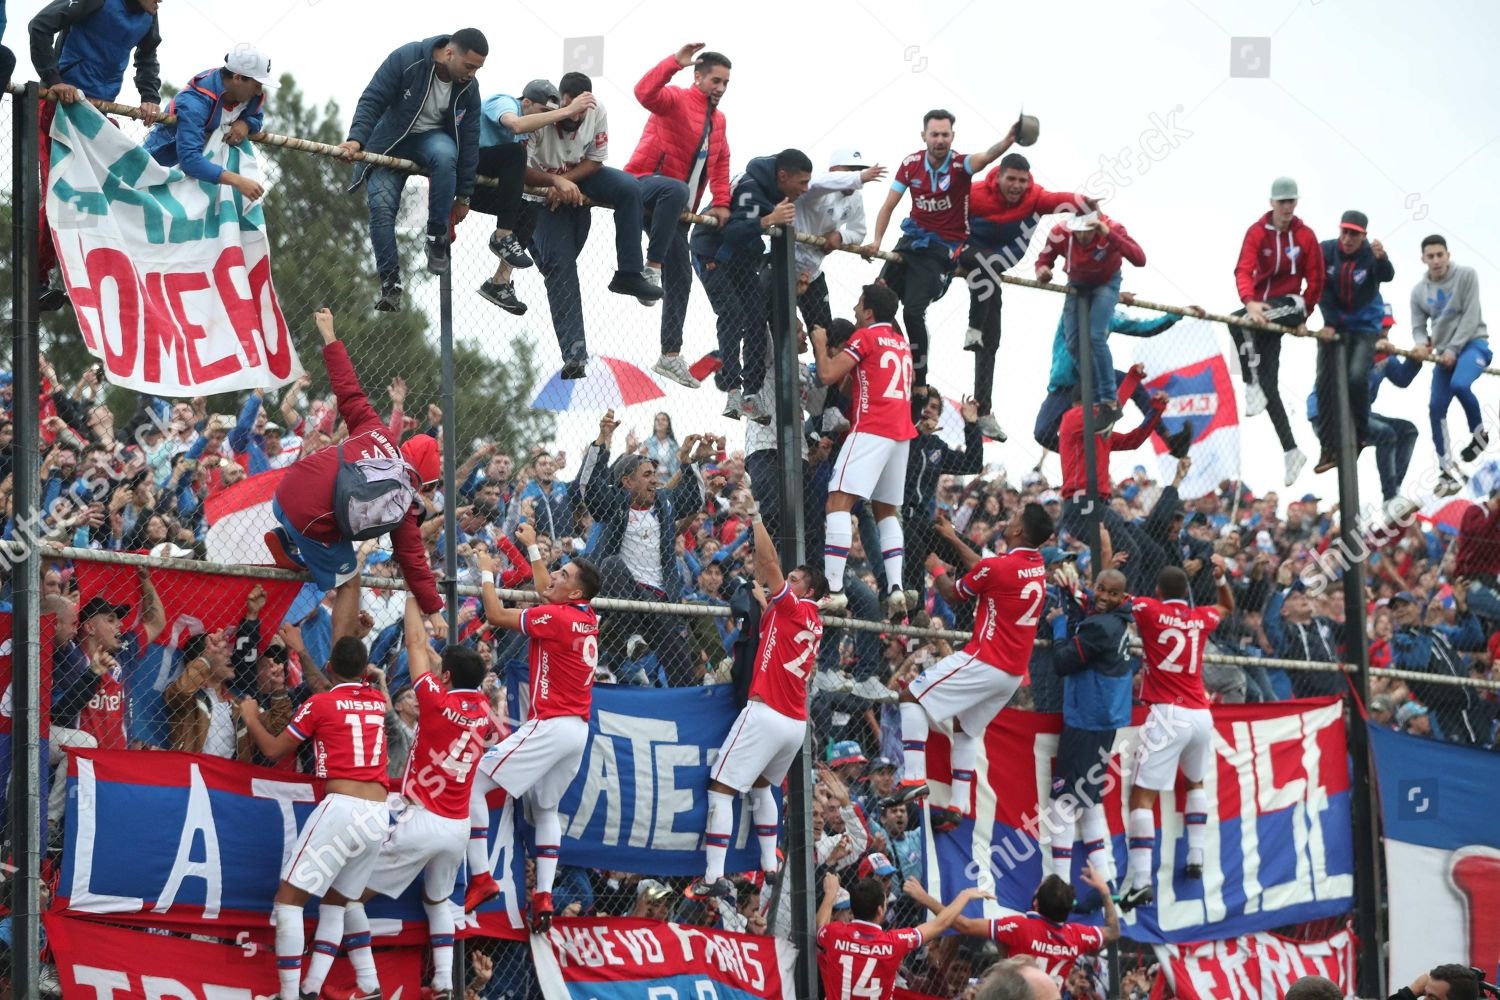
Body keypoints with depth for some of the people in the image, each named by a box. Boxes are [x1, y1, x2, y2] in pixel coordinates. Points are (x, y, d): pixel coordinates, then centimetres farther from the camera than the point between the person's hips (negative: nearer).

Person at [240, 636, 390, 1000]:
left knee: (288, 898, -3)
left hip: (341, 808, -6)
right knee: (335, 902, 18)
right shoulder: (378, 701, 16)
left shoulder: (320, 704, 0)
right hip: (379, 817, 6)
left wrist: (251, 719, 26)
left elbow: (273, 751, 8)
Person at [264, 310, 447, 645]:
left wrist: (330, 338, 22)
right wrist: (433, 610, 9)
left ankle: (287, 543, 18)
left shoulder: (374, 430, 9)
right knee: (349, 583, 16)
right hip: (315, 523, -5)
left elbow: (348, 390, 10)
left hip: (286, 491, 5)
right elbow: (413, 556, 2)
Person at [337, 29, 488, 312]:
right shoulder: (406, 59, -25)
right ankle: (390, 283, -8)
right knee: (381, 207, -18)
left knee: (445, 154, -35)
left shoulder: (468, 88, -13)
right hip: (390, 140, -1)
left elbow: (468, 140, -6)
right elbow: (372, 100, -21)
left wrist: (463, 195, -3)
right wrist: (357, 138, -36)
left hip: (432, 139, 1)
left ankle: (437, 237, -21)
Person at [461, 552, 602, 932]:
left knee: (472, 783, -9)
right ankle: (543, 897, 11)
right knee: (546, 809, 22)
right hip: (578, 730, 9)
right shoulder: (587, 617, 10)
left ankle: (481, 877, -14)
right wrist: (532, 547, 38)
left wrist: (487, 573, 6)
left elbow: (496, 615, -8)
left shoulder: (555, 617, -14)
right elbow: (545, 588, 30)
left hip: (550, 726, -9)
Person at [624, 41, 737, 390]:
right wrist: (675, 62, -35)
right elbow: (645, 92, -27)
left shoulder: (718, 119, 18)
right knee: (676, 190, -44)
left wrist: (721, 202, 12)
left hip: (675, 209, 8)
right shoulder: (675, 100, -6)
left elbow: (720, 162, 23)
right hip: (644, 183, -8)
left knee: (680, 279, 4)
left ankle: (670, 356, 7)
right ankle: (652, 266, -38)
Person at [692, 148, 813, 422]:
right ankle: (732, 390, -22)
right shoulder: (751, 188, -32)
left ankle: (753, 393, 3)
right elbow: (733, 232, -42)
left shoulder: (777, 187, -4)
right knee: (732, 314, -22)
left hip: (743, 257, 9)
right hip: (713, 253, -9)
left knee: (757, 317, -1)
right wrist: (769, 220, -52)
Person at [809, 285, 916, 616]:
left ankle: (833, 588, -26)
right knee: (886, 510, 17)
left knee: (838, 501, -13)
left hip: (871, 429, -8)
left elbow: (828, 374, -9)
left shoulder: (866, 336, -3)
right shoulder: (901, 342, 20)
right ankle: (896, 587, 3)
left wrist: (820, 344, 10)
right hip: (901, 432, 8)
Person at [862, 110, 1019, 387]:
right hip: (913, 237, 5)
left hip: (943, 247, -5)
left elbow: (986, 157, -41)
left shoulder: (960, 165, -19)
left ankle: (919, 383, -3)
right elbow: (889, 206, 0)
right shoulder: (911, 165, -6)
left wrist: (1006, 142, -63)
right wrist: (877, 241, -12)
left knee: (913, 311, -14)